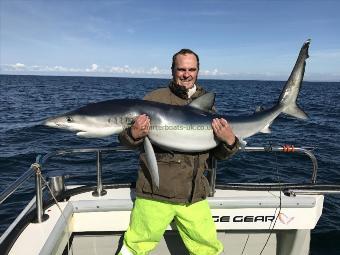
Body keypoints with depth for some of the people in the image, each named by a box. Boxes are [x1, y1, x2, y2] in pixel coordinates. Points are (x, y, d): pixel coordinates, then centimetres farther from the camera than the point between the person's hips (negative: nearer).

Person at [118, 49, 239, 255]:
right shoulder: (155, 98, -1)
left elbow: (219, 154, 10)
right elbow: (125, 140, 0)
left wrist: (229, 141, -12)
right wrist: (134, 134, -22)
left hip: (195, 196, 3)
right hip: (155, 193, -2)